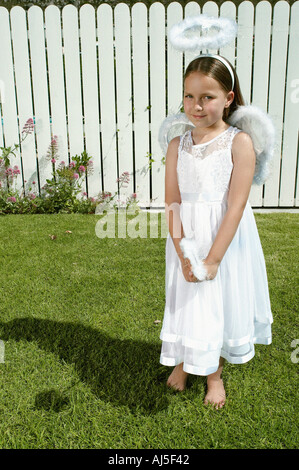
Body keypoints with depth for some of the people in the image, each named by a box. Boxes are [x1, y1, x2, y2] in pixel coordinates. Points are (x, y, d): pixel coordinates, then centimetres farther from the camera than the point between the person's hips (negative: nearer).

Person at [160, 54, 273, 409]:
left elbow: (236, 205, -15)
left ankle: (215, 374, 39)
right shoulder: (177, 145, -1)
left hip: (226, 239, -2)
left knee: (223, 303, 13)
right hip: (187, 238, 2)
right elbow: (172, 203, -5)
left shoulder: (239, 142, -10)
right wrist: (183, 255, -13)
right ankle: (183, 362, 43)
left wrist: (213, 259, -17)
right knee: (187, 304, 14)